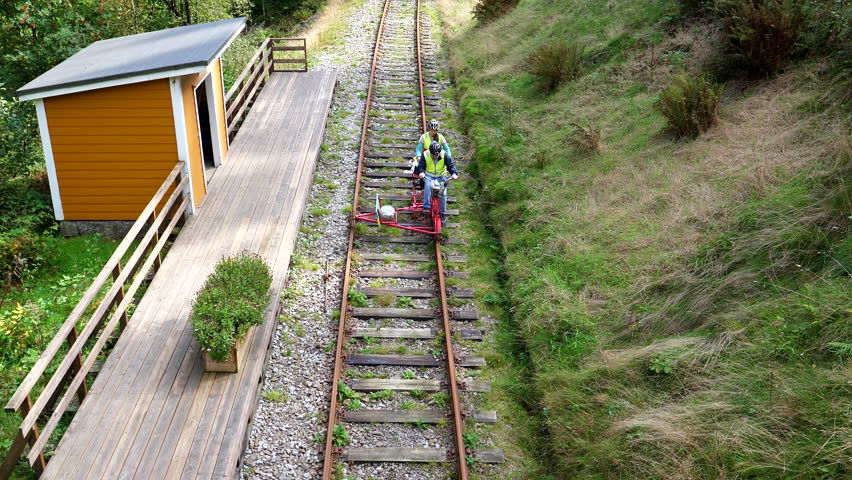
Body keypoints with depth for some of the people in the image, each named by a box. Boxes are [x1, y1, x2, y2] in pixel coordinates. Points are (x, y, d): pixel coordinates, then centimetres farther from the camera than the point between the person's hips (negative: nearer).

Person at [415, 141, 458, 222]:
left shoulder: (444, 155, -11)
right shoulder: (425, 155, -11)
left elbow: (451, 165, -12)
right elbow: (420, 166, -10)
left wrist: (454, 173, -31)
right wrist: (421, 172, -33)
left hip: (441, 176, 1)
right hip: (428, 175, -1)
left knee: (443, 192, -17)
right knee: (428, 186, -35)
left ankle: (443, 213, -3)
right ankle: (426, 207, -30)